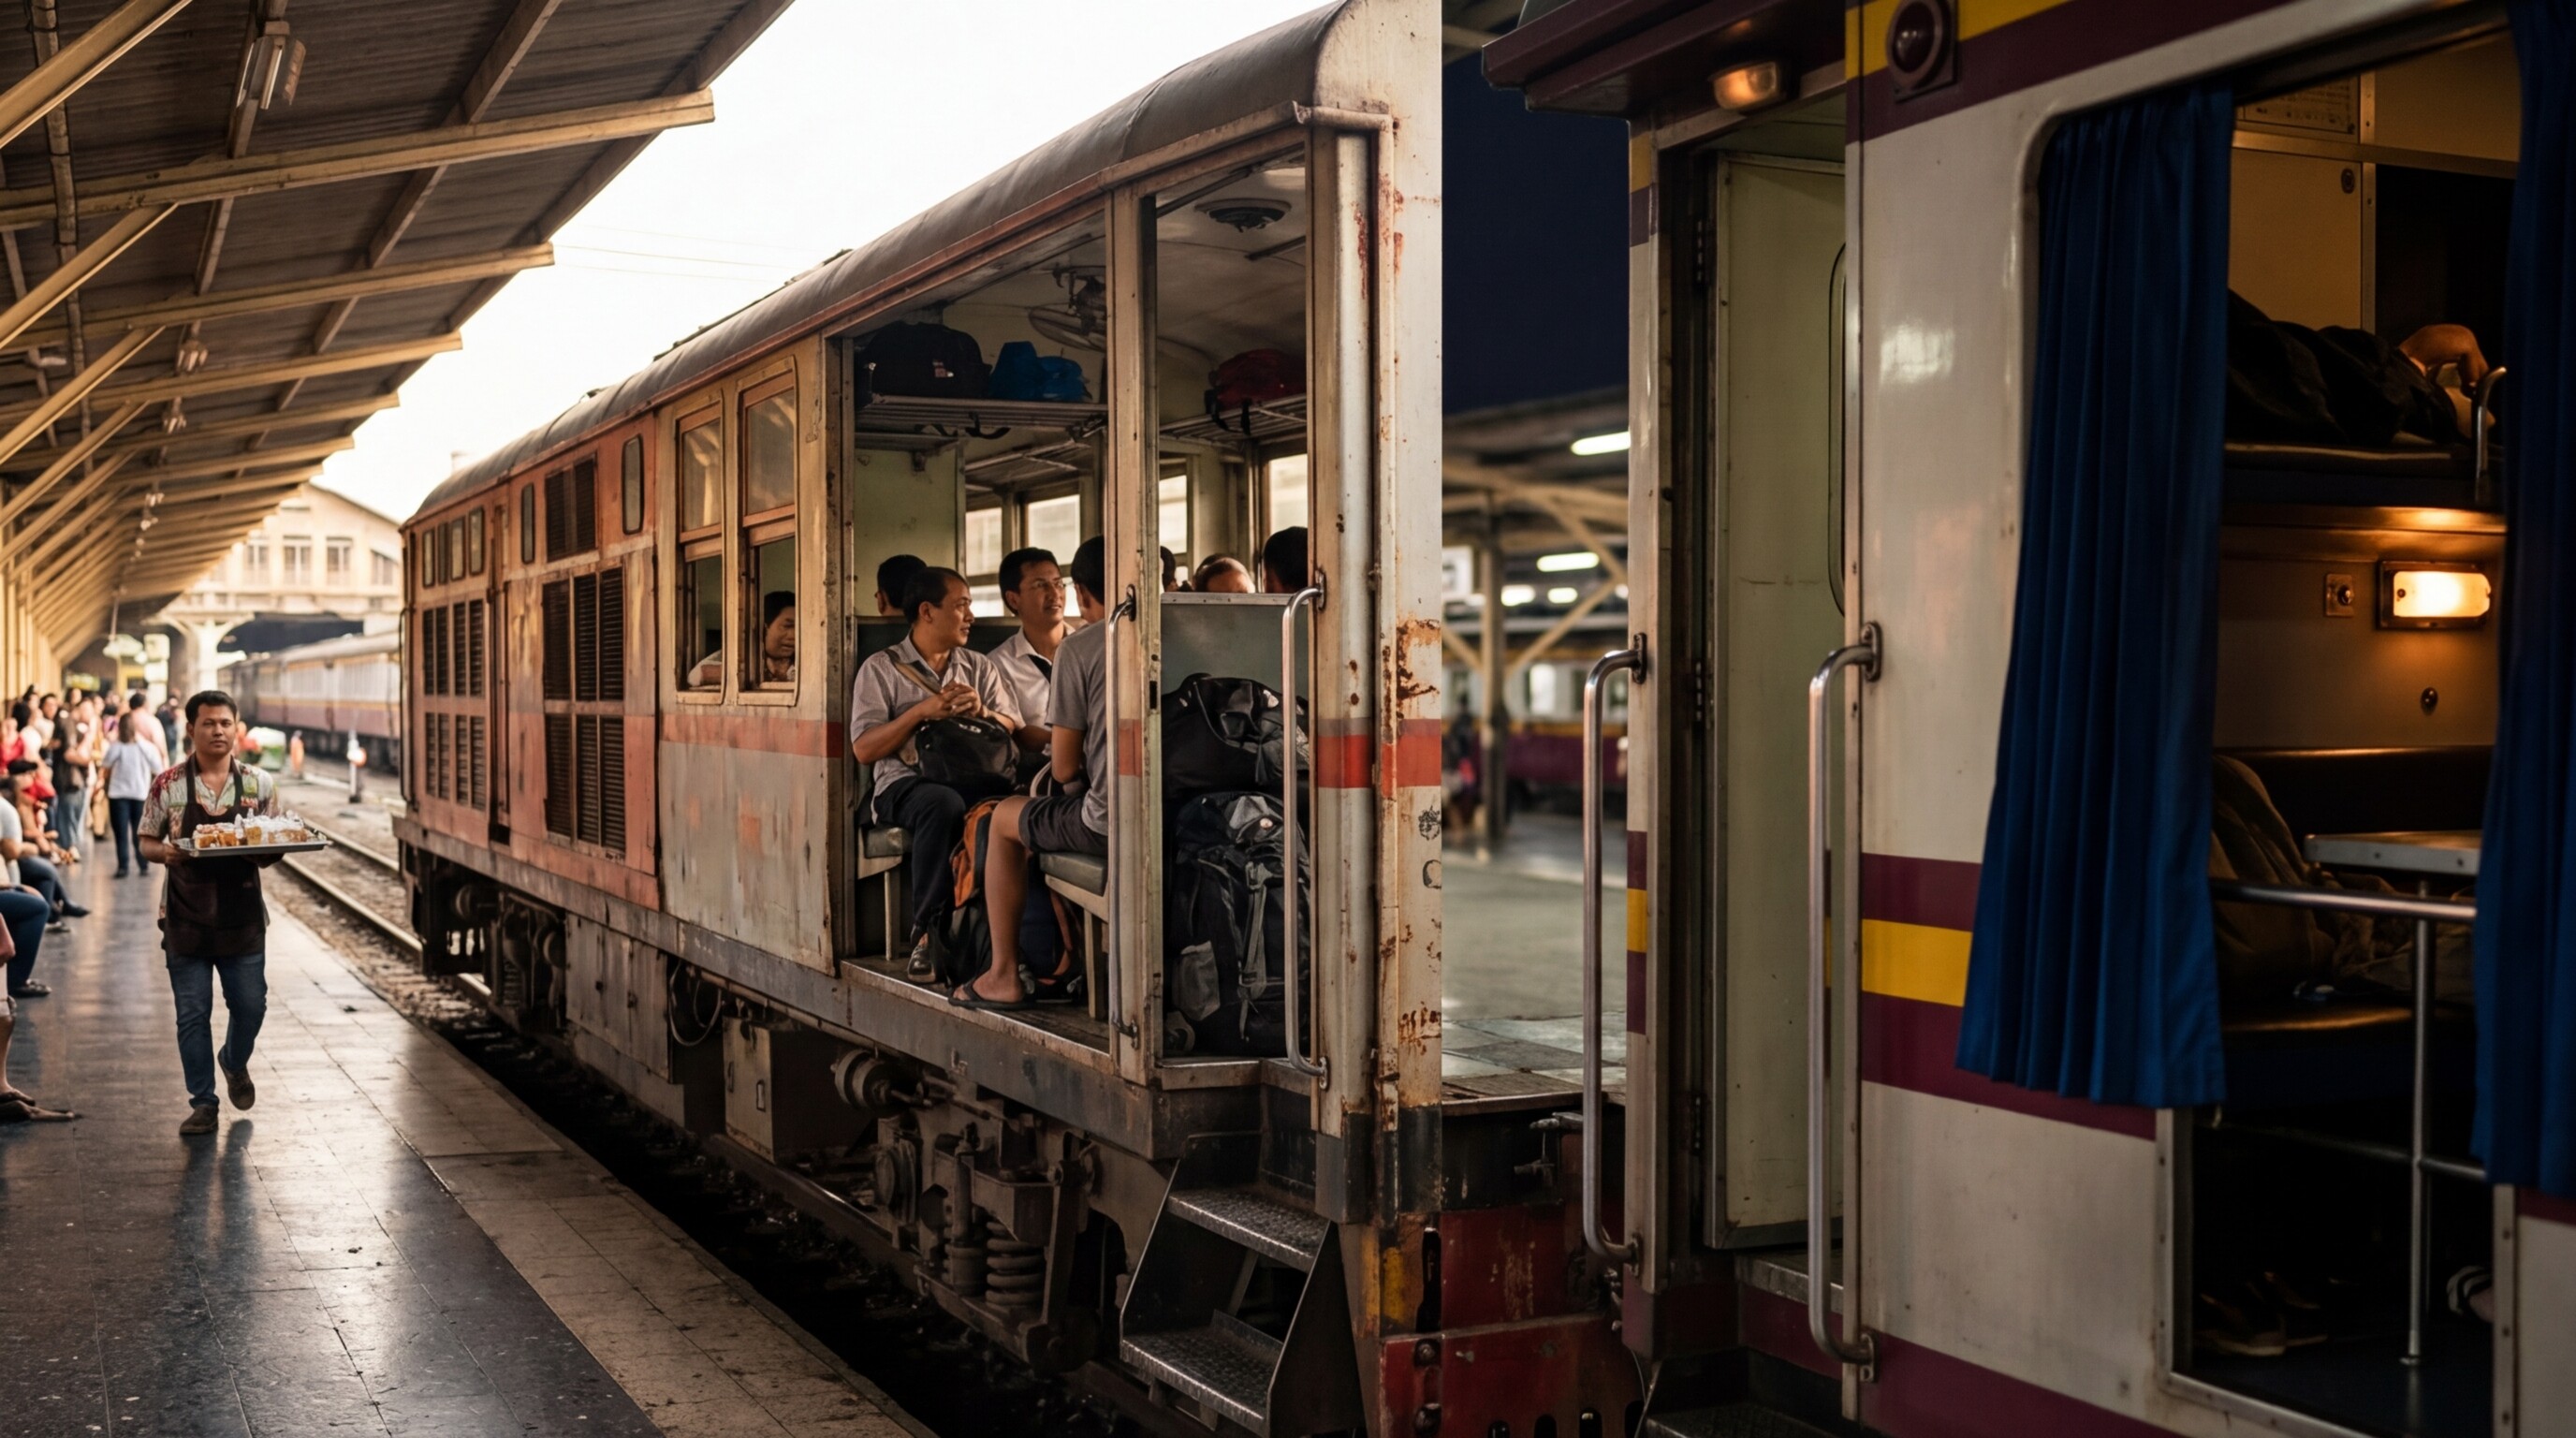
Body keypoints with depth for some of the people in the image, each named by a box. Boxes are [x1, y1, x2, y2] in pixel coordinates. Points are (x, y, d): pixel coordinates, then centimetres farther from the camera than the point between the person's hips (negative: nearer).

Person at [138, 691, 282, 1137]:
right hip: (186, 920, -1)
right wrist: (166, 853, -19)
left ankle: (235, 1062, 38)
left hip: (242, 918, 1)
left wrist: (266, 852, -17)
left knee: (251, 1006, 6)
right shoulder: (167, 784, -3)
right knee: (192, 1014, 3)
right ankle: (203, 1104, 15)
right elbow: (146, 843, 3)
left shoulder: (259, 784, 2)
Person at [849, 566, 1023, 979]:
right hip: (906, 783, -3)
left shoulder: (980, 668, 22)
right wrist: (922, 711, -9)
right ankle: (926, 932, -30)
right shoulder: (882, 668, 9)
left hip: (973, 778, 3)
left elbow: (1014, 731, 10)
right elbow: (864, 749, -2)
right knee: (944, 803, -40)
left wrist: (981, 711, -9)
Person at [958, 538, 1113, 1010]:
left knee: (1005, 818, 21)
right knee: (1048, 814, 35)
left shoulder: (1078, 647, -6)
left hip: (1111, 821, -6)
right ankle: (1071, 961, 39)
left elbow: (1065, 768, -5)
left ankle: (1004, 976, 24)